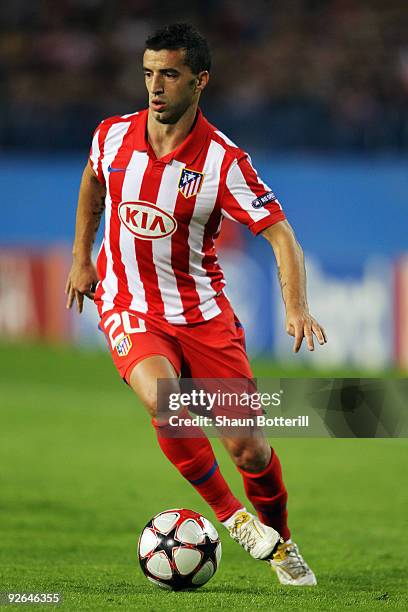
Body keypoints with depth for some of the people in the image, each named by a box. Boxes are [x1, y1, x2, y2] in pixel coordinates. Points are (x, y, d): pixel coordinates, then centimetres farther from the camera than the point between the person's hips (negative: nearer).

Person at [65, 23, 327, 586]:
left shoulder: (224, 161, -14)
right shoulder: (112, 136, -4)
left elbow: (280, 234, -15)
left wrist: (296, 308, -29)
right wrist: (82, 258, 21)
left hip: (203, 312, -1)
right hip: (130, 310, 1)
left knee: (248, 448, -2)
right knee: (164, 402, -30)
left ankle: (279, 541, 28)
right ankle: (230, 515, -9)